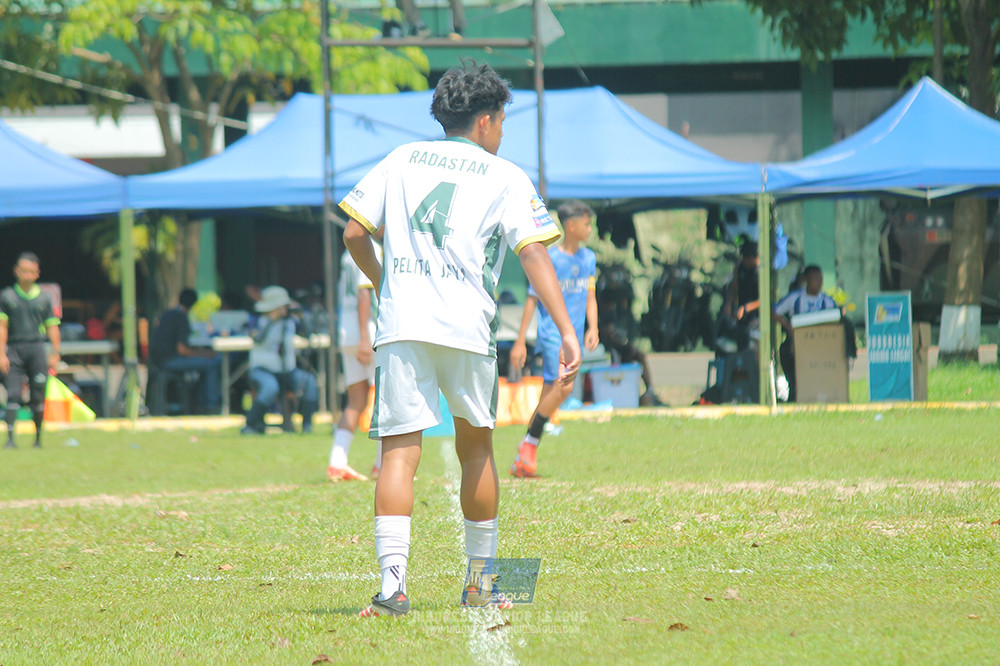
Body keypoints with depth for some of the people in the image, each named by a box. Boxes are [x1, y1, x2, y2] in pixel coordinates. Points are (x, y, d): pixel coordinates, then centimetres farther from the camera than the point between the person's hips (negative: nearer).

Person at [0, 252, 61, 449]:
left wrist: (55, 354, 3)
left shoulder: (43, 298, 11)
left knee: (38, 396, 2)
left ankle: (38, 438, 13)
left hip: (37, 350, 1)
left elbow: (52, 327, 11)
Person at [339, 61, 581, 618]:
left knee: (400, 451, -5)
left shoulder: (402, 160, 15)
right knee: (476, 447, 17)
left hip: (401, 323, 1)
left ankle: (393, 580, -21)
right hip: (467, 327, -1)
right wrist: (567, 331, -8)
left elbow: (354, 233, 12)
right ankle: (482, 580, 24)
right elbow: (534, 253, -4)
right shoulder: (506, 178, 7)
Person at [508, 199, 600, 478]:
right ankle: (530, 442, -10)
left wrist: (593, 328, 2)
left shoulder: (588, 258, 12)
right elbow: (533, 299, -4)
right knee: (564, 386, -23)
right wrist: (520, 341, -4)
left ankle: (523, 460, 10)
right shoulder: (549, 259, -7)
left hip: (575, 335, 6)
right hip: (552, 332, -6)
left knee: (550, 392, 5)